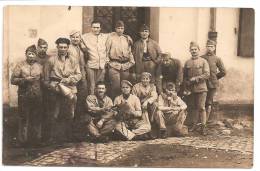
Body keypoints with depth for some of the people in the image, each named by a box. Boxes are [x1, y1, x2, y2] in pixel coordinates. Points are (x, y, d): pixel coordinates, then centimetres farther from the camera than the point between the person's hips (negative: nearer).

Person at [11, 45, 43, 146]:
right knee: (24, 119, 3)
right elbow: (13, 80, -4)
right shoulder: (20, 66, 2)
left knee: (37, 119, 7)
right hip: (24, 97, -2)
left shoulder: (40, 67, 9)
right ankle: (23, 140, 13)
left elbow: (44, 80, 14)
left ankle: (36, 139, 19)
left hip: (37, 97, 2)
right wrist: (25, 80, -15)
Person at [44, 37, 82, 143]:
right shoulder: (51, 60, 5)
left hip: (70, 89, 2)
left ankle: (67, 136, 18)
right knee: (54, 115, 1)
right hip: (56, 90, -2)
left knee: (69, 115, 6)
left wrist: (69, 79, -10)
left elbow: (78, 75, 6)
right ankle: (53, 136, 10)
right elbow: (46, 78, 3)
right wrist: (53, 86, -10)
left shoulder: (73, 60, 12)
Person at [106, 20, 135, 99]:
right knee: (116, 86, -12)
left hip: (125, 65, 5)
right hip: (114, 65, -4)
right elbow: (107, 51, 2)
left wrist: (131, 61, 16)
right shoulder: (111, 37, 3)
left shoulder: (127, 38, 15)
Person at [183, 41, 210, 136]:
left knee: (201, 108, -3)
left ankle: (203, 127, 4)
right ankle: (194, 124, 21)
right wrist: (186, 89, 1)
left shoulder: (203, 61, 0)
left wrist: (195, 79, -15)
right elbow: (184, 77, 9)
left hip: (201, 88, -3)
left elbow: (207, 74, -8)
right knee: (193, 107, 9)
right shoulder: (187, 62, 8)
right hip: (191, 89, 3)